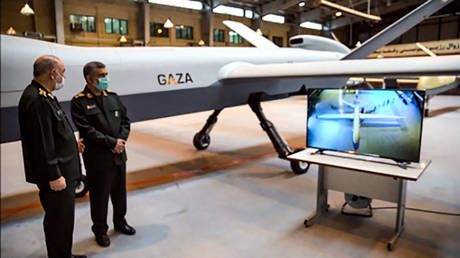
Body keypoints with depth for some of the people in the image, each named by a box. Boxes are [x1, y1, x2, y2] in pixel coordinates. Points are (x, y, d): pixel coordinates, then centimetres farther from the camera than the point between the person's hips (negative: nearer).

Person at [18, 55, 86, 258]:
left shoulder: (43, 95, 11)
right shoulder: (35, 99, -21)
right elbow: (41, 144, -24)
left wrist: (71, 144, 21)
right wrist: (54, 176, -21)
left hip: (63, 171, 11)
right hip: (55, 175, -10)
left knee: (64, 218, 21)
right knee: (58, 220, 3)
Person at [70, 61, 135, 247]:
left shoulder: (112, 97, 8)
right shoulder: (79, 102, -10)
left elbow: (125, 120, 8)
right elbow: (87, 130, -17)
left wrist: (121, 140, -9)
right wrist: (112, 143, -17)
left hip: (119, 155, 6)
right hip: (97, 159, -5)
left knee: (120, 192, 19)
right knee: (99, 195, 9)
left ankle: (120, 222, 40)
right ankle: (100, 230, 30)